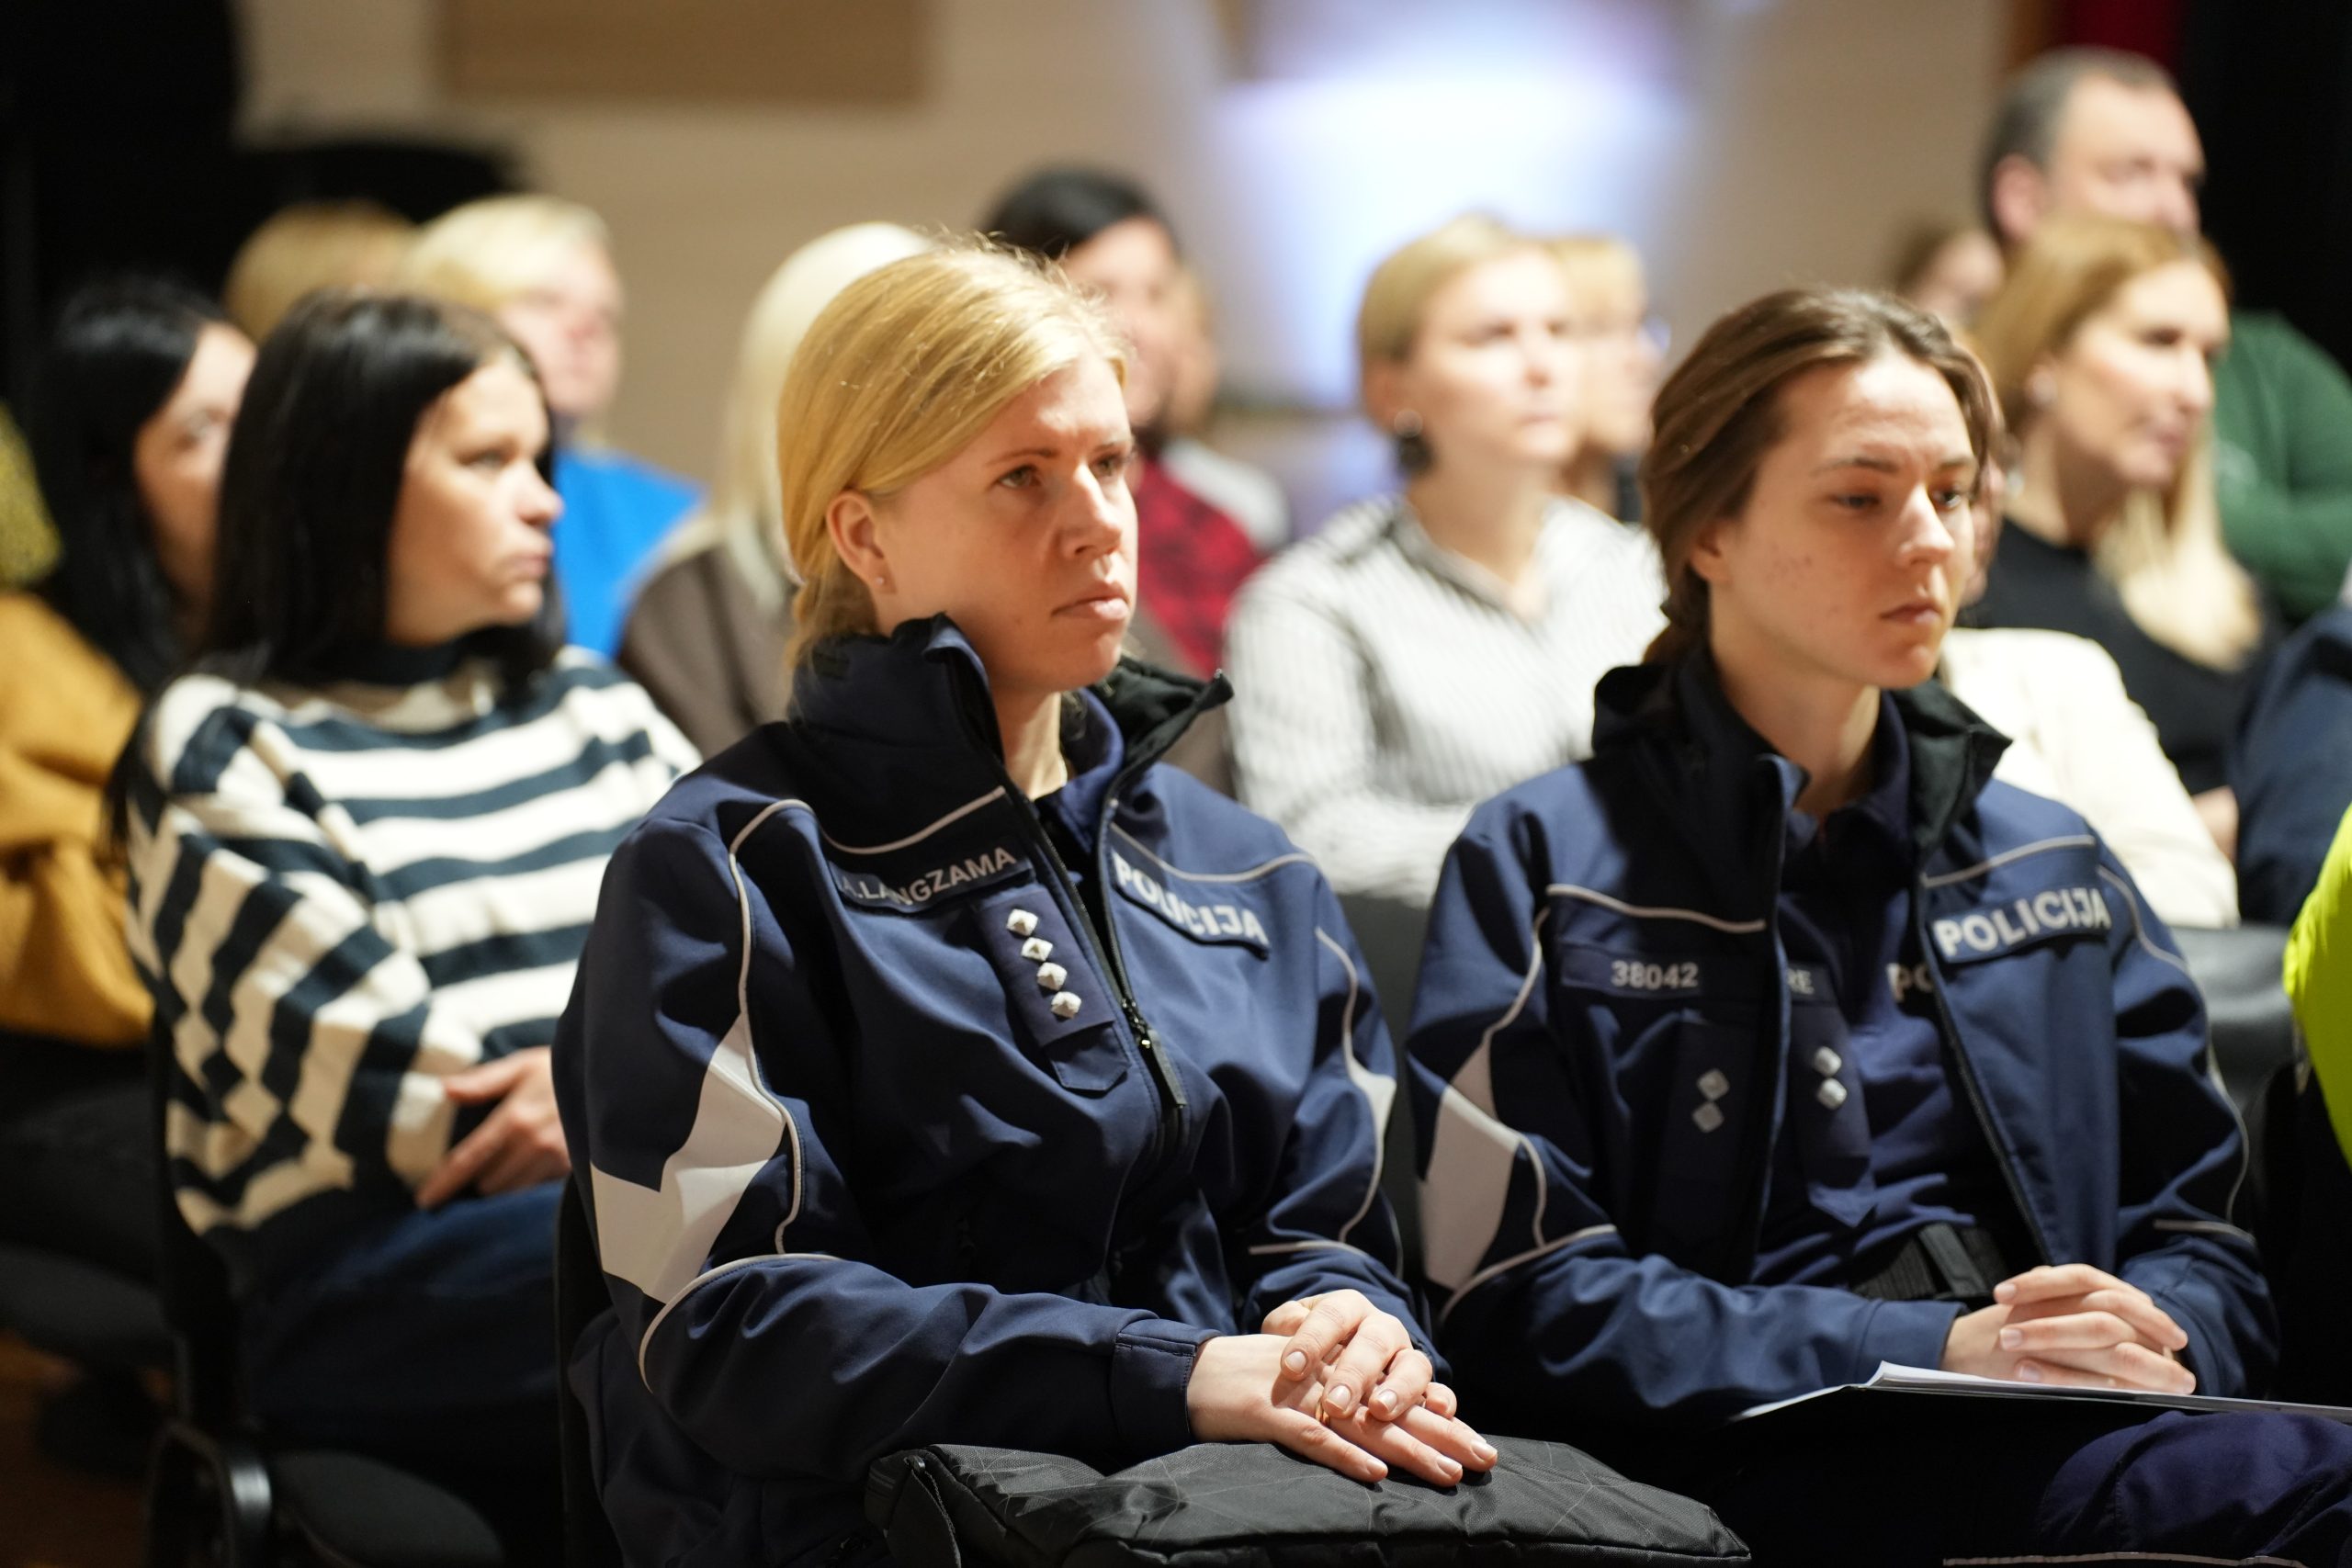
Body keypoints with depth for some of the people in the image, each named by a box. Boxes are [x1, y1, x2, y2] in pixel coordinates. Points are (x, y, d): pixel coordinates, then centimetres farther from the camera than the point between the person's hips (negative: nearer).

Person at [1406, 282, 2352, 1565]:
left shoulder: (2050, 864, 23)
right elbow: (1521, 1305, -3)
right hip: (1743, 1465, -6)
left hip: (2058, 1446, 6)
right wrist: (1939, 1352, -12)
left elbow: (2203, 1237, 21)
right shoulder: (1541, 865, 7)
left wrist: (2151, 1342, -5)